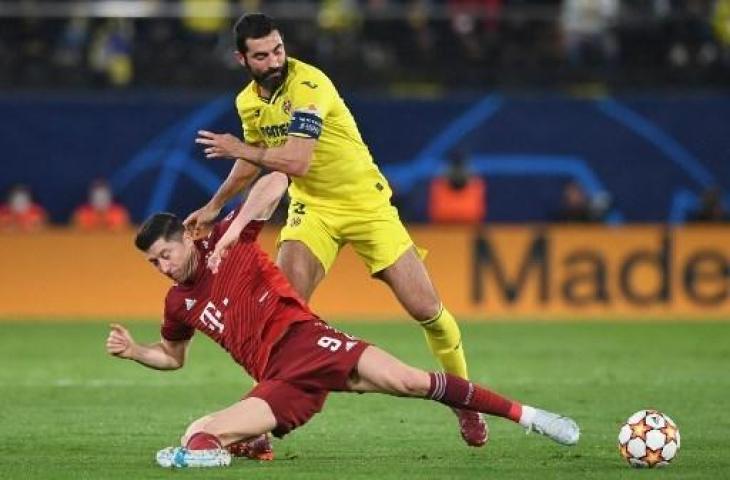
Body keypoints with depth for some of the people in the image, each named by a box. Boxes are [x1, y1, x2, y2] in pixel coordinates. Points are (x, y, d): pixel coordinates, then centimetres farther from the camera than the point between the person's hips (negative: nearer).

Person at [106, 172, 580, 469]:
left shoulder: (226, 242, 4)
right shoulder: (180, 303, 19)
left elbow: (275, 180, -8)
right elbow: (172, 356, 36)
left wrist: (232, 231, -18)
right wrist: (133, 350, 16)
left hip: (305, 340, -5)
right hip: (279, 380, 5)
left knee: (408, 381, -22)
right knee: (197, 440, -21)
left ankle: (527, 415, -16)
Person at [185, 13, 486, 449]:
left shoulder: (308, 85, -23)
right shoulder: (248, 102, 0)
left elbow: (297, 161, -32)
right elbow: (254, 161, 21)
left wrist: (238, 149, -20)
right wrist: (214, 207, 23)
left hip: (366, 201, -4)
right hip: (312, 207, 4)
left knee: (426, 308, -4)